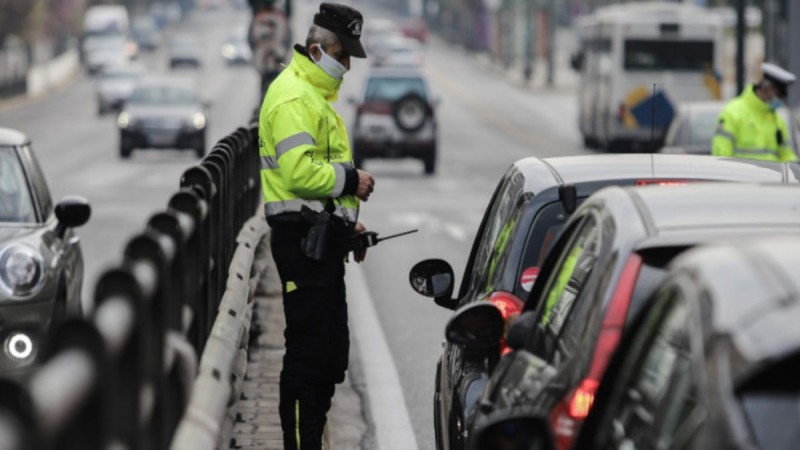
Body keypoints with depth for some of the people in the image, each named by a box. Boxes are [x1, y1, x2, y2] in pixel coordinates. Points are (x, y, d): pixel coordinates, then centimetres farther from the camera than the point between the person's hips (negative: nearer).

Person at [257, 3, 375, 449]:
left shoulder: (316, 94, 21)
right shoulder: (293, 96, -14)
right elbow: (299, 171, -25)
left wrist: (348, 219, 20)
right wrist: (351, 179, -16)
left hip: (321, 240, 11)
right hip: (303, 239, -11)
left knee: (333, 348, 14)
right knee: (309, 348, -10)